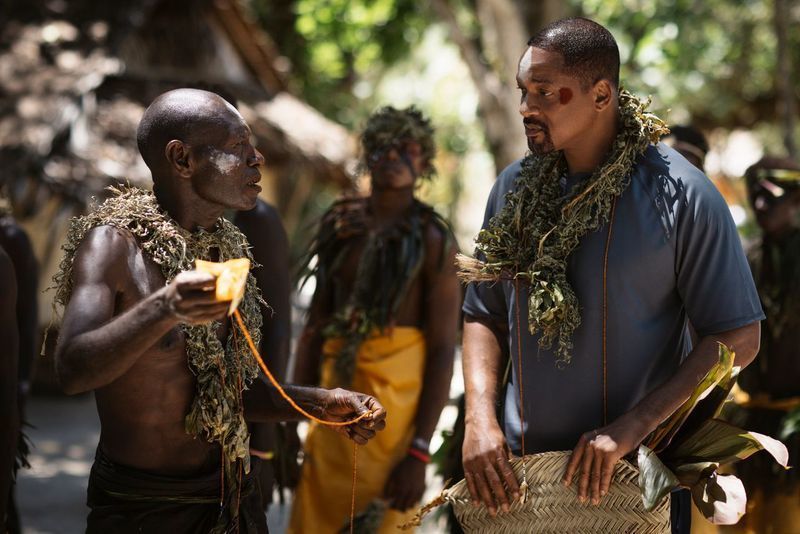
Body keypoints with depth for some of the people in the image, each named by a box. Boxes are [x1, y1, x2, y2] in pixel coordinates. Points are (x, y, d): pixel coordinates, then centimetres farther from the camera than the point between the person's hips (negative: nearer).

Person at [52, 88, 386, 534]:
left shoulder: (228, 247, 7)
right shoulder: (114, 243, -15)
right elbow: (72, 370, -30)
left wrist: (323, 404, 1)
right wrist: (164, 310, -45)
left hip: (233, 496, 7)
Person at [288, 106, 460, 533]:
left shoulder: (432, 240, -6)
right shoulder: (340, 225, 8)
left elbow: (443, 352, -10)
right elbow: (314, 326, 10)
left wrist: (420, 452, -16)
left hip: (397, 404, -4)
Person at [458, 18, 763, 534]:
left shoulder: (681, 197, -13)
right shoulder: (514, 187, 1)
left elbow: (738, 338, -12)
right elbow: (484, 316, 7)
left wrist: (632, 427, -20)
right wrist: (479, 418, -10)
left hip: (635, 474, -4)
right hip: (521, 467, 4)